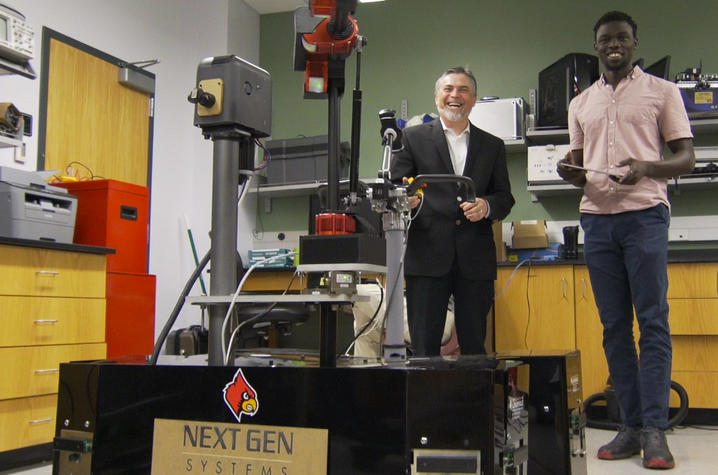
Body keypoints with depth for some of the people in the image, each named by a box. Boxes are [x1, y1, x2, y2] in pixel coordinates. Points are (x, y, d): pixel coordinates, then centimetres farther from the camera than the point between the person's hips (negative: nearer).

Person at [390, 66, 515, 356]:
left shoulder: (492, 146, 17)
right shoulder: (413, 138, 10)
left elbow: (505, 199, 14)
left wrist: (486, 206, -8)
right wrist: (405, 199, -19)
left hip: (475, 260, 2)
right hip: (427, 256, -2)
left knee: (474, 348, 6)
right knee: (425, 348, -2)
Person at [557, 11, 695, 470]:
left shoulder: (662, 91, 7)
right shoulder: (581, 103, 18)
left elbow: (686, 156, 3)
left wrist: (646, 167, -16)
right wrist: (571, 172, -1)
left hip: (645, 213, -4)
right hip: (597, 217, 4)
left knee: (653, 321, -7)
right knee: (615, 325, 3)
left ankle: (655, 430, -3)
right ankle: (632, 425, 9)